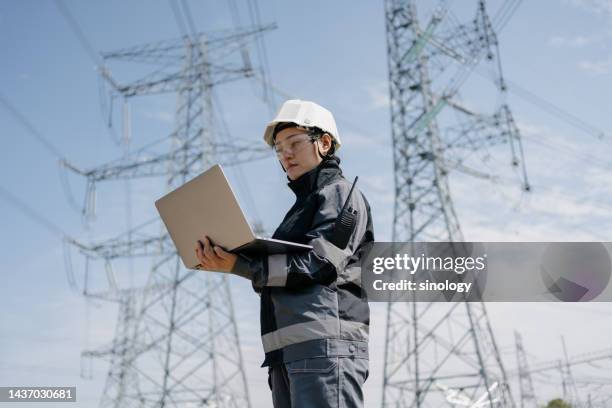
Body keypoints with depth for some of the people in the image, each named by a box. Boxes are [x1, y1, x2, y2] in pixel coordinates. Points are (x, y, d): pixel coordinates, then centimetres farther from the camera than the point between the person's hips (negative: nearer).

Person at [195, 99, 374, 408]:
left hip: (325, 343, -8)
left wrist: (238, 266, -14)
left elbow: (319, 264, -11)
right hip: (289, 349, 8)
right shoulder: (303, 206, 30)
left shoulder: (339, 193, 5)